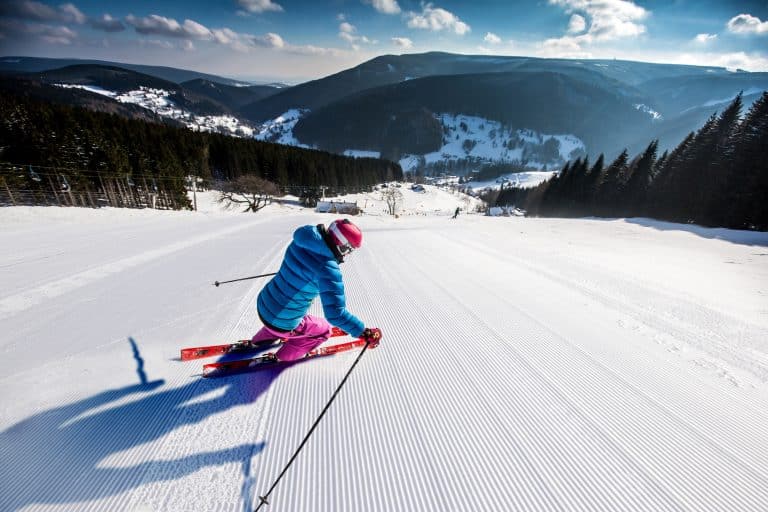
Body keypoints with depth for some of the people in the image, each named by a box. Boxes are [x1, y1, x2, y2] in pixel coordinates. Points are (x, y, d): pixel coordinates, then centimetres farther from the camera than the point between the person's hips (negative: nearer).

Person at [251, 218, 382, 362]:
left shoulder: (300, 242, -11)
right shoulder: (328, 271, -33)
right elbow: (335, 314, -33)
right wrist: (364, 332, -24)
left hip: (263, 303, 7)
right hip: (282, 323, -6)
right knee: (323, 329, 19)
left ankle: (260, 339, 56)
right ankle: (284, 356, 32)